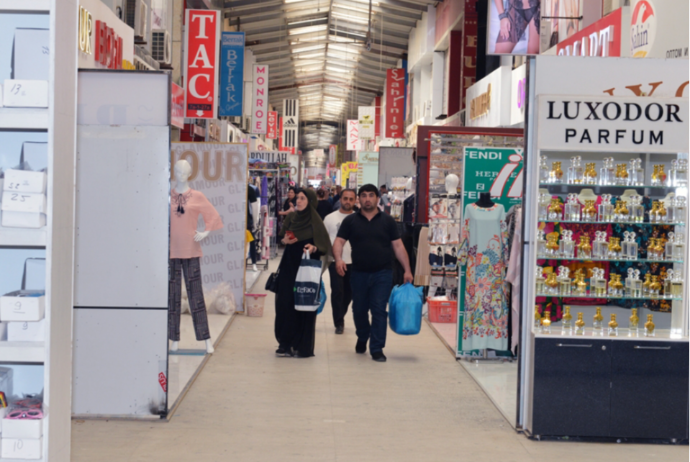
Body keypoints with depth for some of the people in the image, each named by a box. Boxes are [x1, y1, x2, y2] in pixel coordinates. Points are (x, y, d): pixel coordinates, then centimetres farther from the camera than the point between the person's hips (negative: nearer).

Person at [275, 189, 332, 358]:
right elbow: (282, 237, 18)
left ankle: (302, 346, 6)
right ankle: (286, 343, 11)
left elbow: (325, 247, -10)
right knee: (285, 303, 2)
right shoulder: (291, 218, 7)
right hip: (289, 266, 5)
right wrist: (285, 240, -4)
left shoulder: (315, 222, -8)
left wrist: (314, 248, -29)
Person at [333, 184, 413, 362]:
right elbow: (339, 242, -1)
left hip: (382, 273, -1)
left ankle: (377, 348, -2)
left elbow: (398, 246, 4)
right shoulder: (350, 221, 4)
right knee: (359, 309, 12)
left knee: (379, 310, -7)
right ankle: (362, 339, 37)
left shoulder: (387, 221, 4)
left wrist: (407, 270, -1)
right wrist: (338, 259, -22)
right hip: (359, 273, 1)